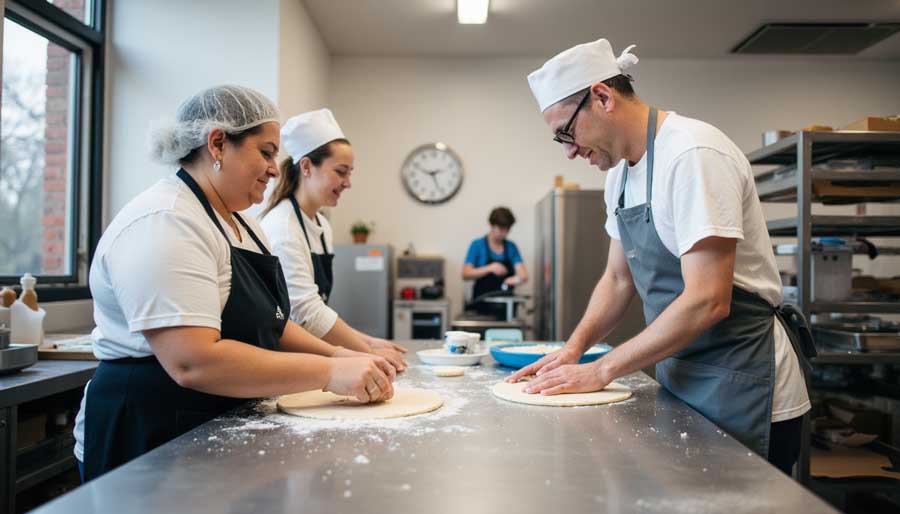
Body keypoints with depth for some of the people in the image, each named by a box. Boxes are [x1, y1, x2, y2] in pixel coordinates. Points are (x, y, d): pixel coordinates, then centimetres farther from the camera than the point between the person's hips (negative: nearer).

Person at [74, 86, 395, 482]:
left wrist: (339, 356, -4)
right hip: (156, 439, -9)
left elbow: (266, 324, 12)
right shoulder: (165, 223, -21)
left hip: (223, 429, 9)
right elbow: (192, 363, -30)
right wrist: (329, 373, -26)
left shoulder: (239, 223, 9)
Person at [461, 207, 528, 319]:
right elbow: (465, 274, -8)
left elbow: (524, 274, -2)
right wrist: (490, 268, -21)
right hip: (482, 304, -3)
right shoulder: (477, 245, -1)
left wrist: (519, 278, -25)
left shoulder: (511, 247, 8)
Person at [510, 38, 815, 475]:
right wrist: (574, 348, 0)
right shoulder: (621, 171, 6)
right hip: (680, 374, 8)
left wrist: (602, 370, -19)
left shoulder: (693, 154, -22)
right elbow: (619, 278, 14)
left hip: (740, 387, -8)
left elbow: (707, 302, -27)